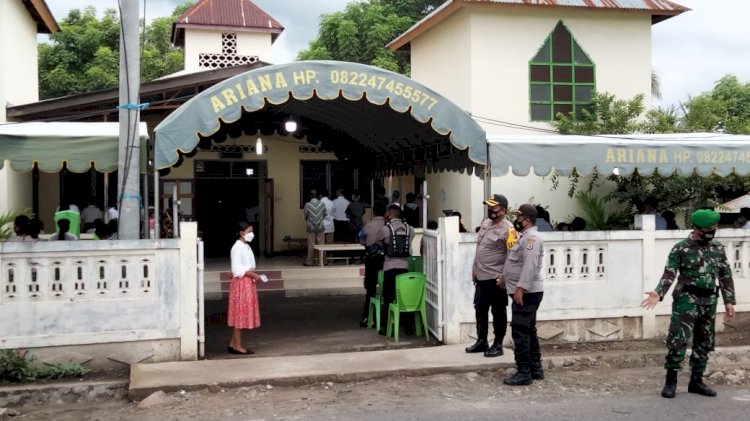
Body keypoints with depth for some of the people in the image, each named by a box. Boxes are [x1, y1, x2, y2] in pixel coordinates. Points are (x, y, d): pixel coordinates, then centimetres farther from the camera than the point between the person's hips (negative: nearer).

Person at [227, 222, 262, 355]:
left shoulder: (246, 246, 15)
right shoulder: (237, 248, -15)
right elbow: (237, 270, -21)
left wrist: (254, 274, 6)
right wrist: (253, 275, -18)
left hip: (247, 283, 10)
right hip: (241, 283, -10)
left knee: (241, 315, 12)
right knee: (240, 314, -4)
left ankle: (233, 344, 19)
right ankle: (238, 346, 2)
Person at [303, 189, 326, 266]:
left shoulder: (307, 205, -9)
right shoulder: (322, 204, -5)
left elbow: (305, 216, 1)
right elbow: (325, 215, 4)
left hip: (311, 227, -1)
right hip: (320, 227, 1)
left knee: (311, 245, 4)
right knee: (321, 244, 6)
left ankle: (309, 261, 8)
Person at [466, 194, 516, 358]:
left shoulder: (508, 229, -16)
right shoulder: (485, 223, 9)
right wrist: (474, 270, 17)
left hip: (496, 279, -8)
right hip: (481, 277, 8)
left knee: (498, 312, 4)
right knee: (480, 310, 15)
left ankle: (498, 345, 14)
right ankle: (481, 341, 28)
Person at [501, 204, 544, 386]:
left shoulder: (531, 237, -16)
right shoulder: (525, 236, 18)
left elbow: (530, 265, -27)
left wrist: (520, 288, -30)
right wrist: (504, 278, 26)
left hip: (526, 293, -11)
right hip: (524, 292, 11)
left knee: (520, 333, -9)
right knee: (528, 331, 16)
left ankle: (524, 373, -5)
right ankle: (535, 369, 24)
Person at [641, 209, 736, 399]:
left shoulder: (718, 249, 9)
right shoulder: (681, 248, -6)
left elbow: (726, 277, 13)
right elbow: (669, 274, -9)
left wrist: (729, 301, 8)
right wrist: (659, 293, -23)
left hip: (709, 301, 5)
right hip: (687, 300, -5)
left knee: (704, 343, 9)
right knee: (678, 340, -9)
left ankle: (696, 381, 19)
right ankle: (671, 381, -2)